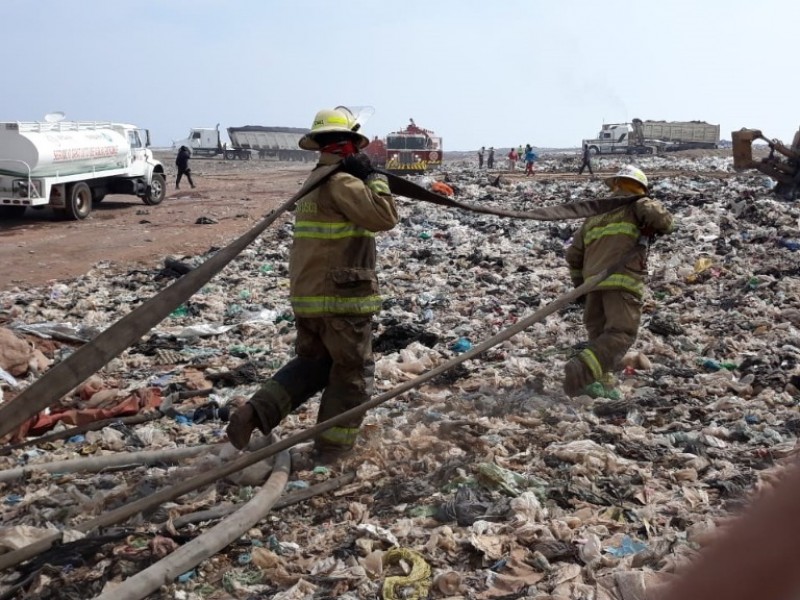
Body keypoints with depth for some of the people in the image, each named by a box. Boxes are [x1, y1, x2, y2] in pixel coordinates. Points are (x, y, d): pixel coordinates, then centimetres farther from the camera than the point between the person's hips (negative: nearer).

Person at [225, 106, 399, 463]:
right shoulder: (342, 182, -14)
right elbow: (385, 217, -19)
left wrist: (368, 178, 10)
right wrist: (373, 176, -8)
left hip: (306, 296, 9)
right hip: (342, 298, -9)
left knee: (311, 363, 22)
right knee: (352, 373, 7)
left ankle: (255, 414, 7)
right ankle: (332, 450, 14)